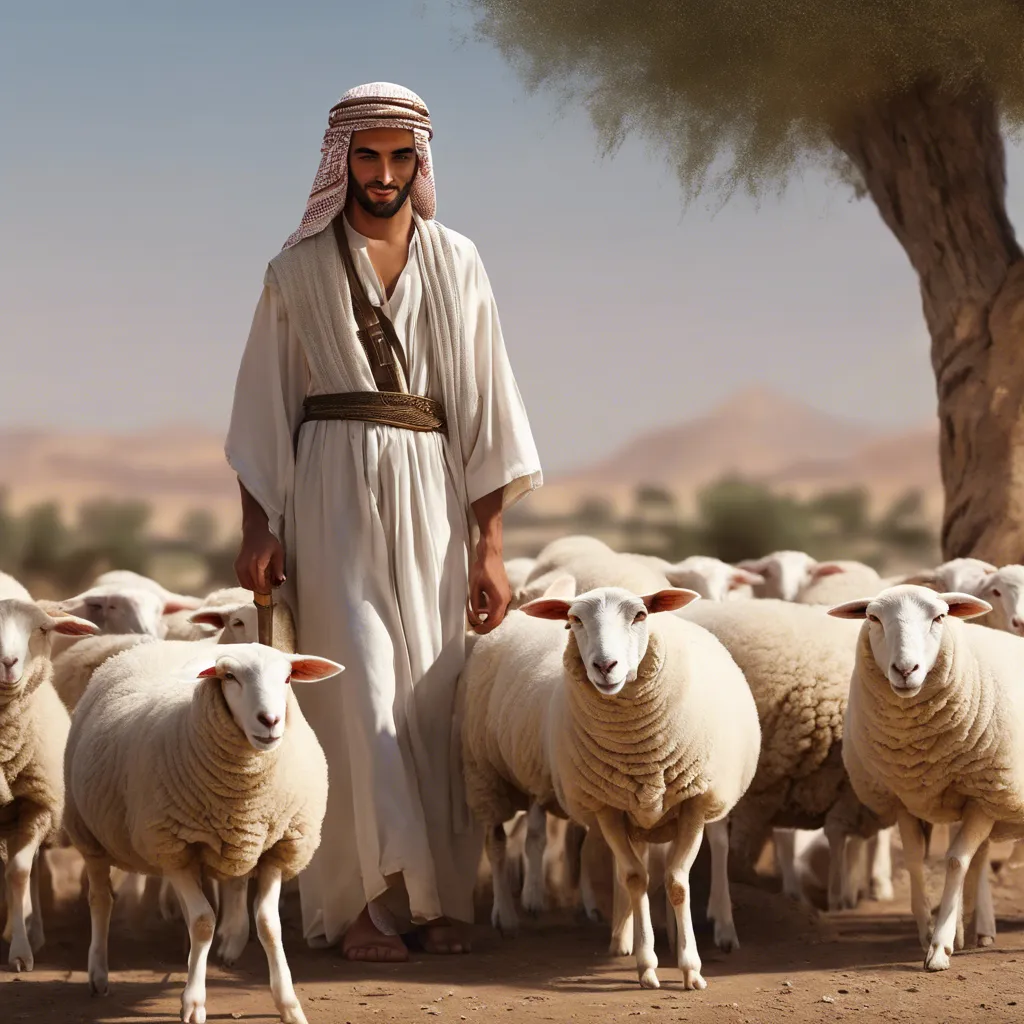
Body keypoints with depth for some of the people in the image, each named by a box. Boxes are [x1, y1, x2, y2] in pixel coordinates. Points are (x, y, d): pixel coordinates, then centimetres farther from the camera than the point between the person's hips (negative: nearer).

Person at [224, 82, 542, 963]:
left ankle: (438, 896, 6)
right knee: (357, 685, -10)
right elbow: (264, 405, 7)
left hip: (430, 490, 2)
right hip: (330, 489, -2)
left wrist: (489, 544, 3)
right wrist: (257, 529, -1)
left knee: (434, 692, -1)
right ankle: (359, 900, -7)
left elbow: (484, 408, 8)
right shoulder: (299, 269, 7)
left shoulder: (456, 263, 9)